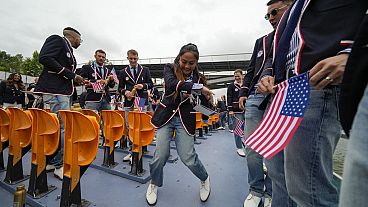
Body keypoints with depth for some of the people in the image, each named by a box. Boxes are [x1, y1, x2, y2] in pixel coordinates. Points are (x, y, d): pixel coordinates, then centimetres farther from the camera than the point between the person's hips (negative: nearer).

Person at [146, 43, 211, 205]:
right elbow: (172, 84, -27)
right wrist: (197, 87, -30)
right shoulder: (170, 69, -4)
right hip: (166, 116, 0)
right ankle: (154, 184, 30)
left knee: (188, 157, -3)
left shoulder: (197, 77, 1)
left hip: (185, 119, 0)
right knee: (161, 155, -3)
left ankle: (204, 179, 31)